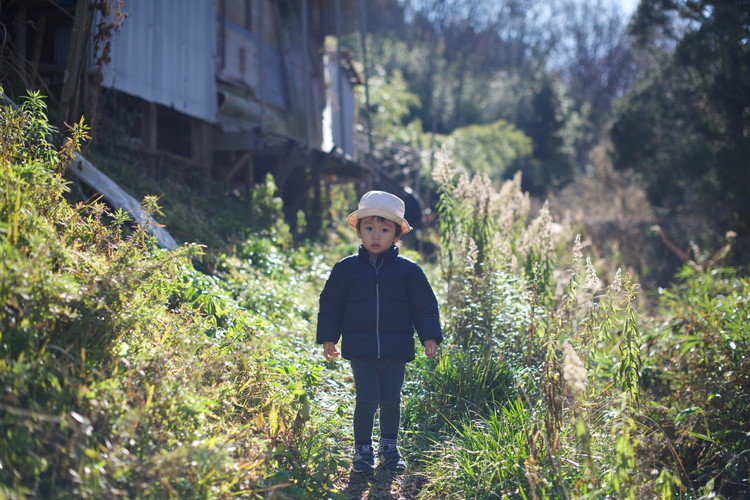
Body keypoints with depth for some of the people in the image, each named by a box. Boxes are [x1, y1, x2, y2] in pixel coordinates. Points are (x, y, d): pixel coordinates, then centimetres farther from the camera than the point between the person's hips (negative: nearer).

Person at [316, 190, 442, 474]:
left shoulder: (408, 270, 1)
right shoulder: (346, 269, 1)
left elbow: (425, 306, 5)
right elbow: (331, 304, 6)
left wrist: (430, 337, -3)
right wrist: (328, 338, 2)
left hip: (396, 351, 1)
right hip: (361, 351, -1)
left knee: (391, 401, 7)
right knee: (367, 400, -6)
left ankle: (389, 447, 28)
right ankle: (362, 449, 14)